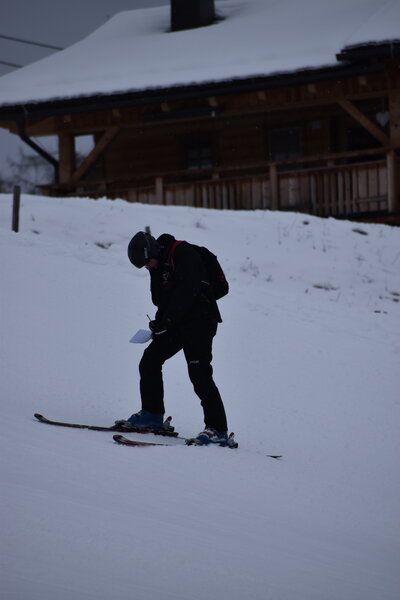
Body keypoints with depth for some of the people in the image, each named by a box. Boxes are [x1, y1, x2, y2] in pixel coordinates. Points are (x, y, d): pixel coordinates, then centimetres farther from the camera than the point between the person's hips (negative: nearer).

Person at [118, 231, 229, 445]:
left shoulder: (183, 253, -15)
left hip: (200, 321, -9)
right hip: (178, 323, 9)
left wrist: (166, 321, -23)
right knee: (150, 360, 5)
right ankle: (152, 414, 16)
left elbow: (188, 290, -24)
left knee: (199, 373, -15)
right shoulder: (158, 265, 13)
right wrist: (159, 323, 1)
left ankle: (218, 429, -16)